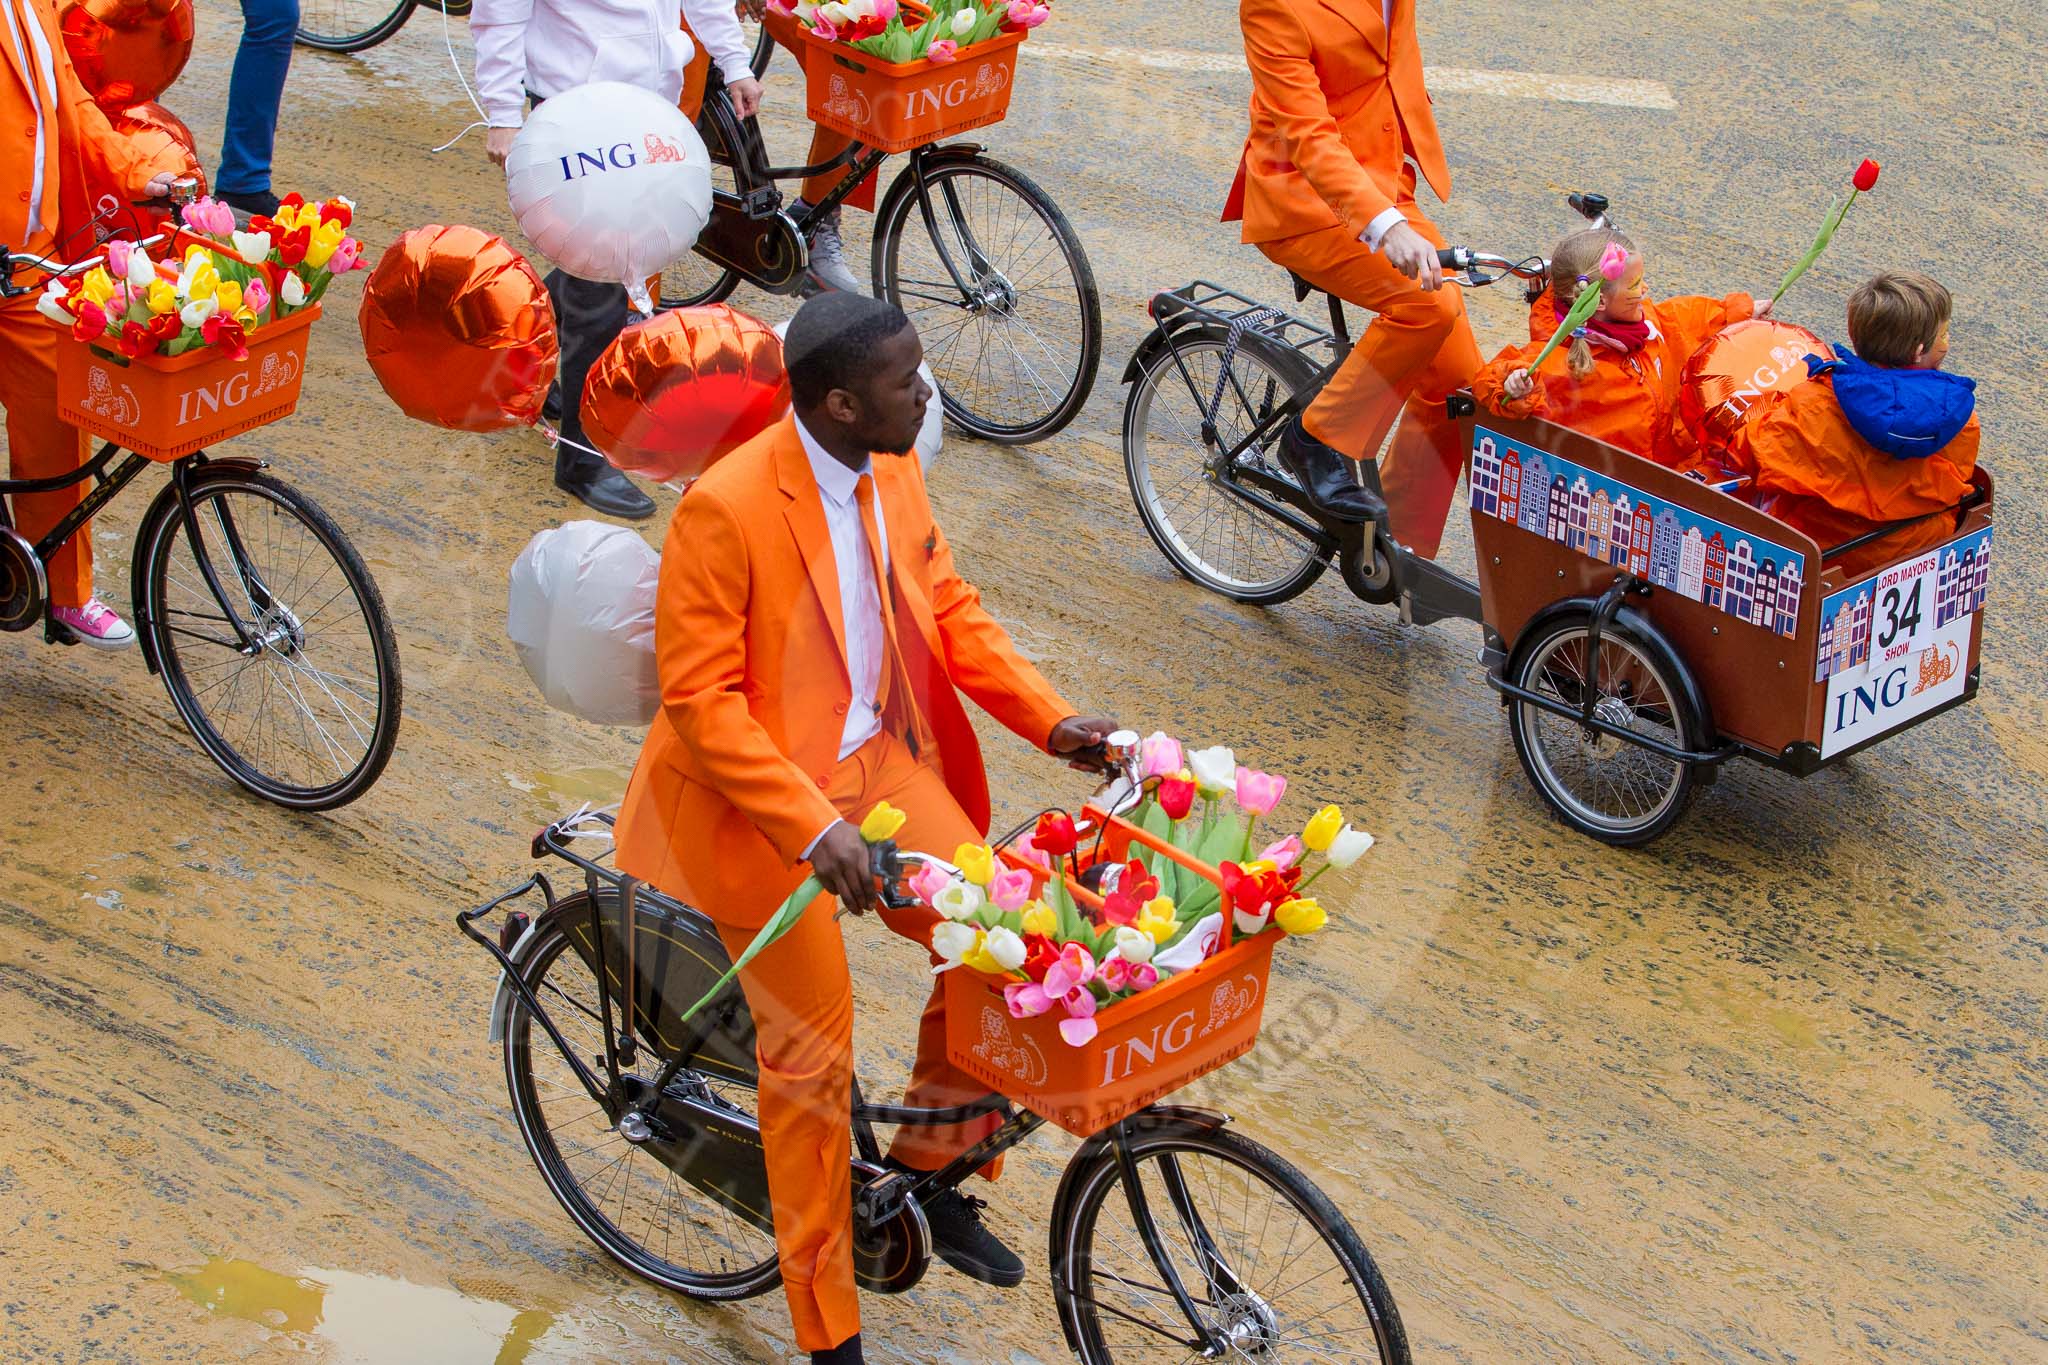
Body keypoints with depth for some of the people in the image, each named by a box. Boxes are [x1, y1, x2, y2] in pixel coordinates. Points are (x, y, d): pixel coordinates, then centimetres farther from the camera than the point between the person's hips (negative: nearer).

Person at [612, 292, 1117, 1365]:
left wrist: (1048, 719, -1)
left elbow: (948, 610, 10)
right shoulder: (725, 509, -24)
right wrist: (811, 829, -29)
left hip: (879, 764, 6)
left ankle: (934, 1175, 19)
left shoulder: (890, 474, -3)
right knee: (812, 1053, 0)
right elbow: (699, 698, -22)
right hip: (762, 796, -6)